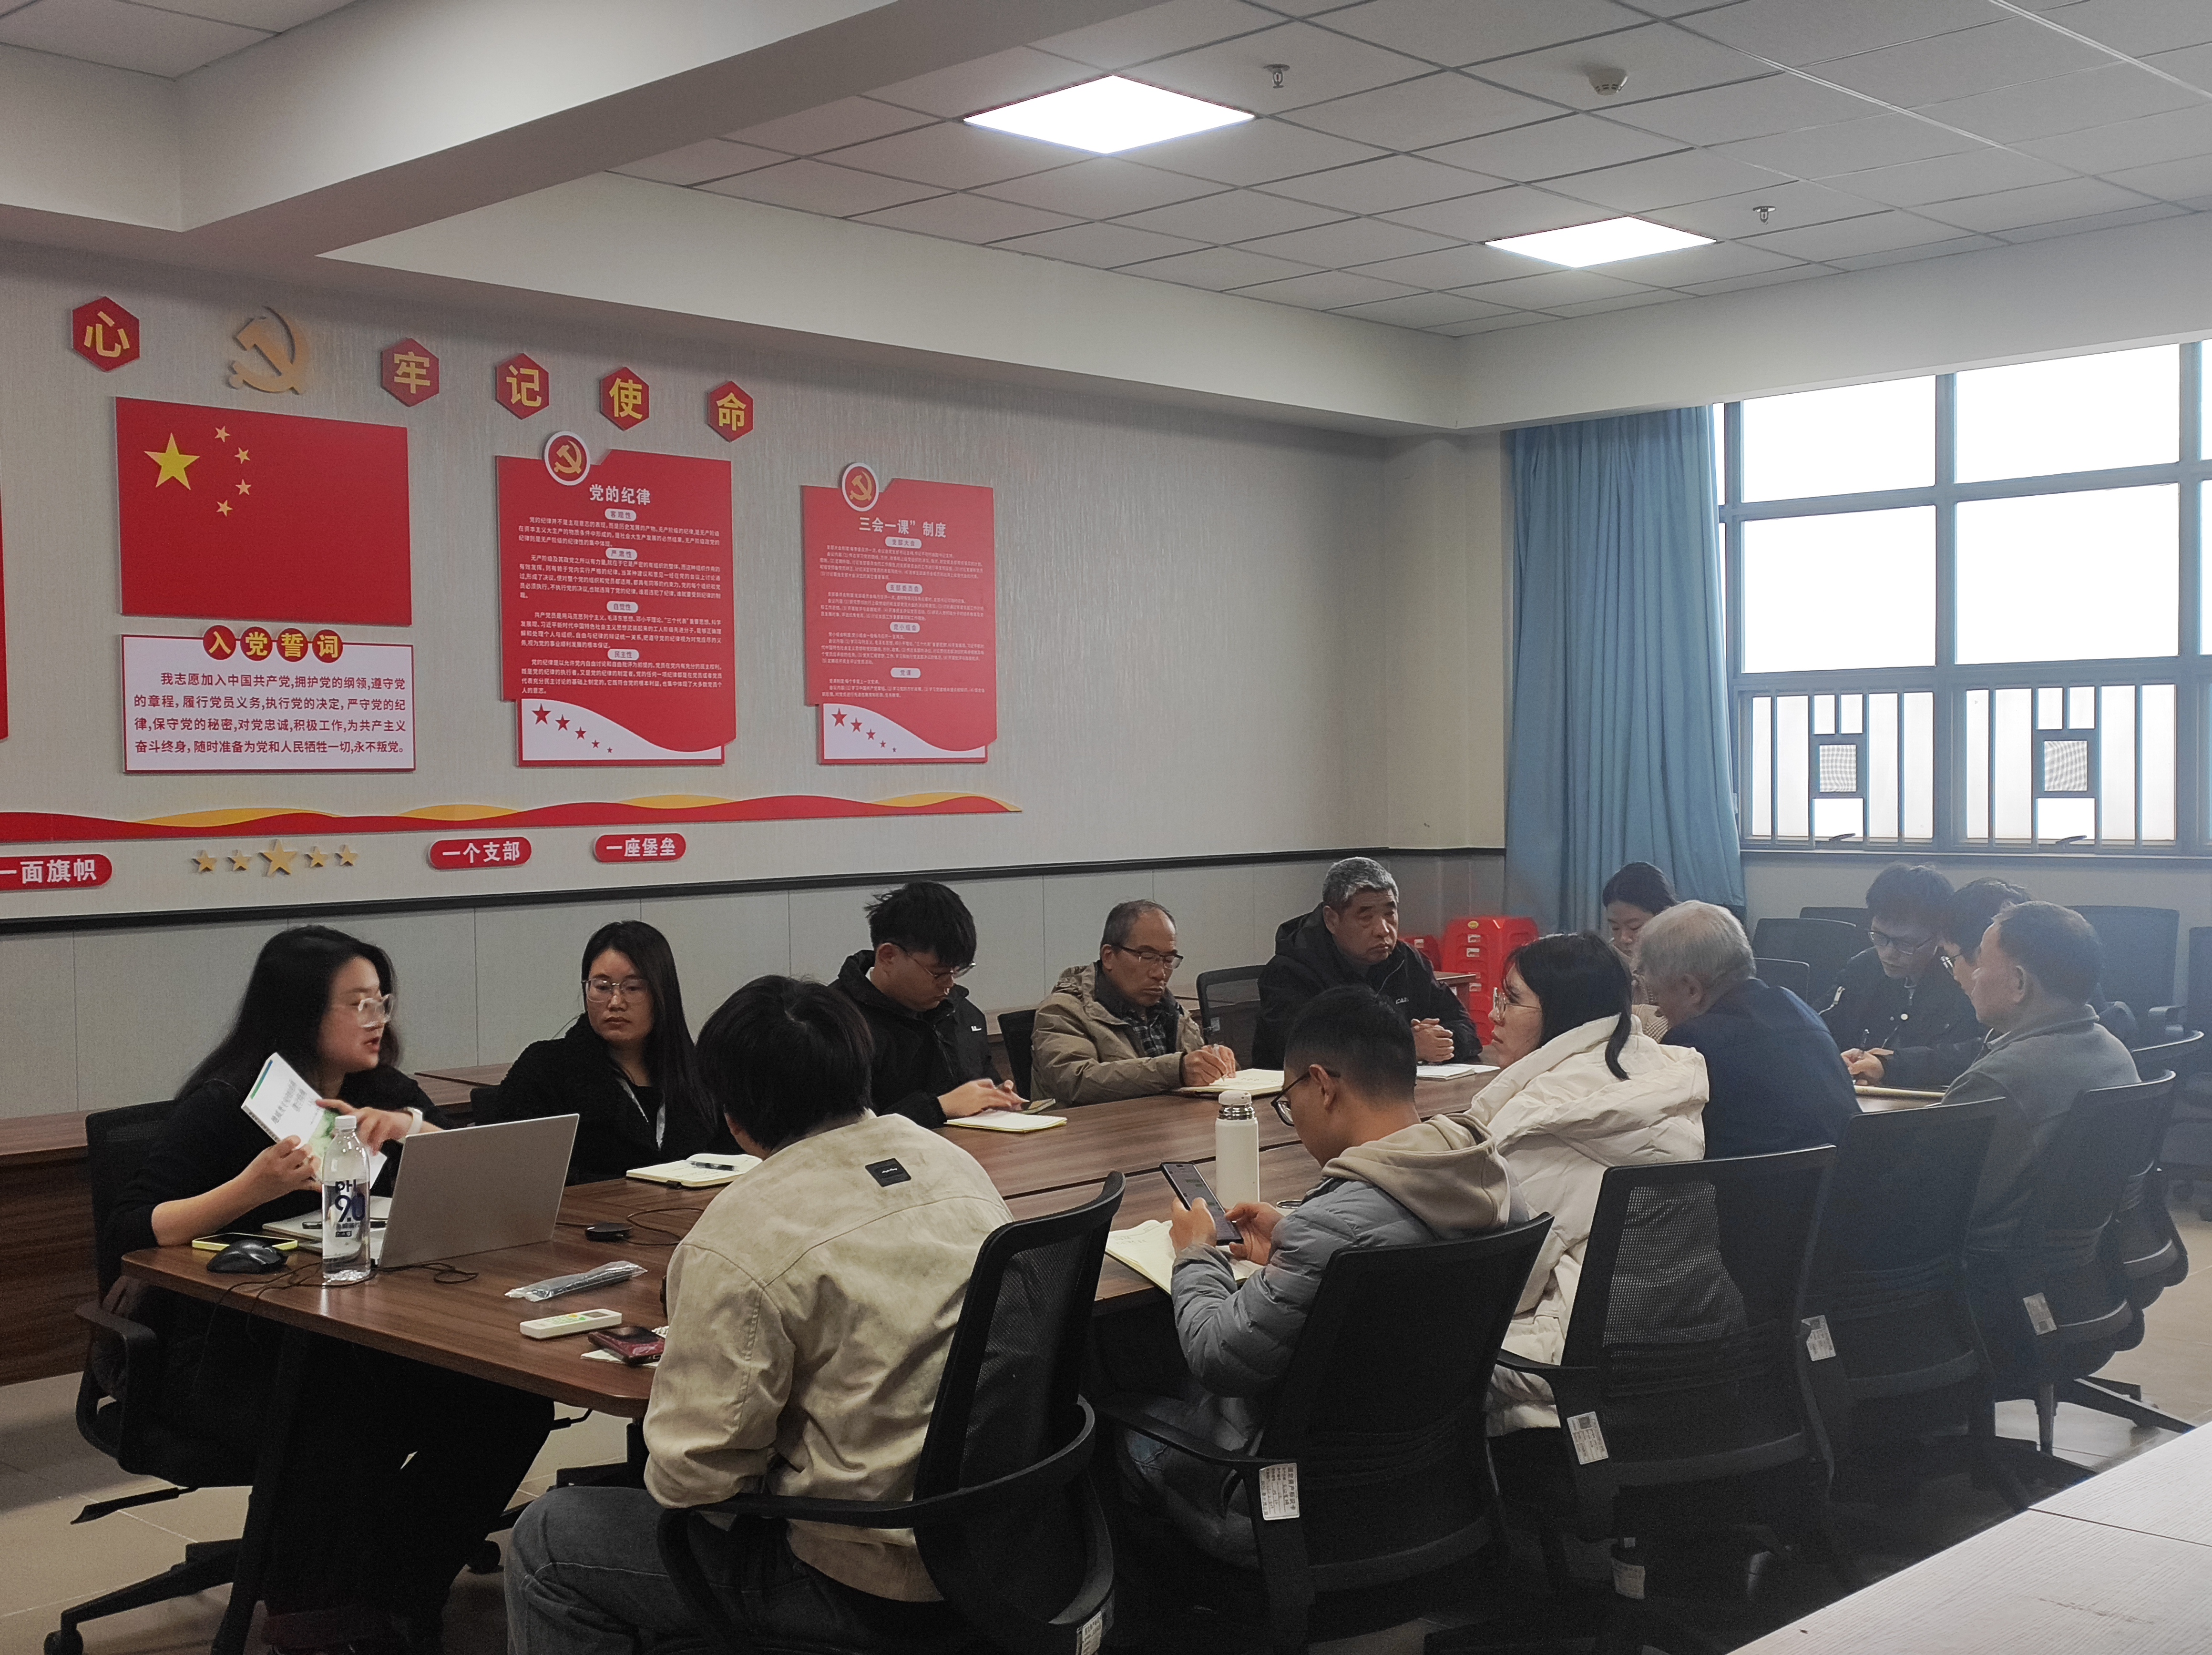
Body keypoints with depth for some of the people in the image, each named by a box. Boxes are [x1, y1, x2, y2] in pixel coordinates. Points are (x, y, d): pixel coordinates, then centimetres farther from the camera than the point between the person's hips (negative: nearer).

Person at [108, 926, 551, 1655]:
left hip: (354, 1335, 6)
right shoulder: (224, 1104, -9)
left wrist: (413, 1129, -15)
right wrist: (251, 1189, -32)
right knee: (344, 1428, -37)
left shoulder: (382, 1092, 8)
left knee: (513, 1403, -19)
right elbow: (130, 1231, -17)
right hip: (229, 1352, -6)